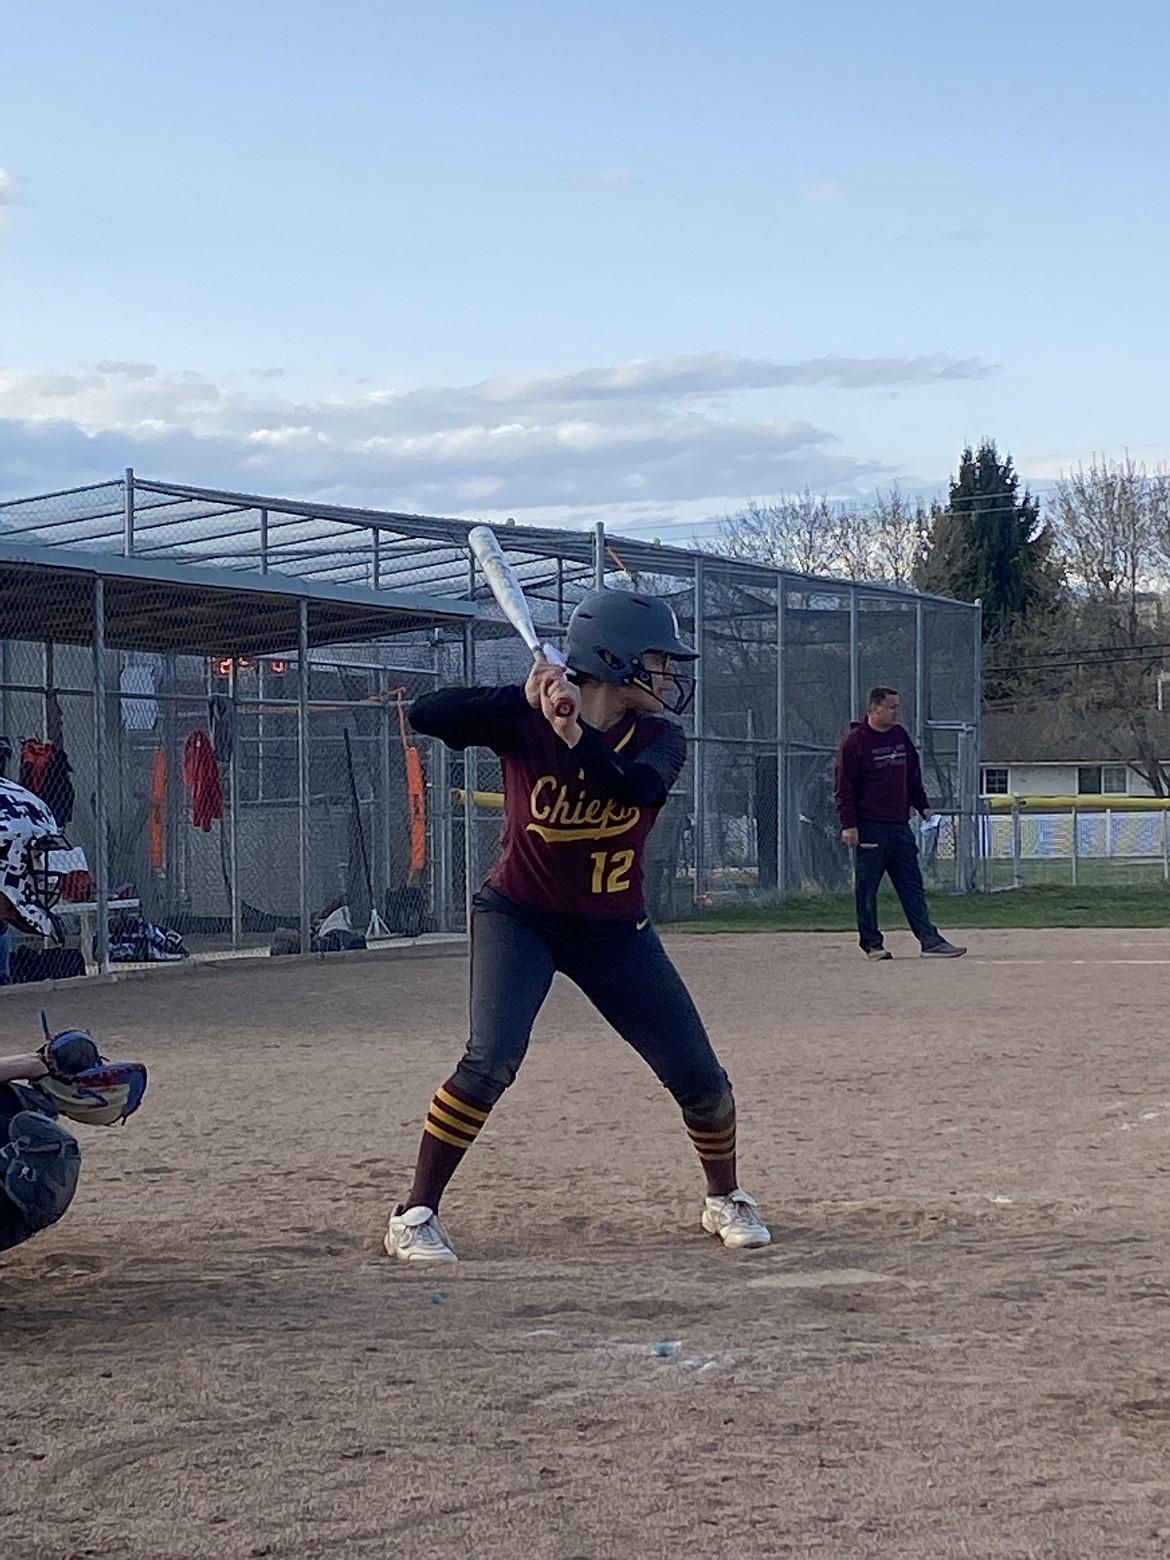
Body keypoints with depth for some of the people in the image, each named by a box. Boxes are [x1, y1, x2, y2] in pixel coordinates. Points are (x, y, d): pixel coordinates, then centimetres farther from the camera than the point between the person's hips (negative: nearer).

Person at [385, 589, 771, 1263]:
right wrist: (527, 700, -36)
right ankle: (415, 1214, -10)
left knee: (700, 1075, 1)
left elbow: (636, 788, -29)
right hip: (519, 916, -3)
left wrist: (575, 735, -43)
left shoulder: (658, 739, -7)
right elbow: (426, 715, -26)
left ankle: (726, 1200, 28)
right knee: (491, 1059, -23)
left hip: (617, 931, 4)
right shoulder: (525, 718, -14)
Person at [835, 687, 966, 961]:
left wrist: (923, 806, 16)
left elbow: (913, 776, 24)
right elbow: (844, 787, -9)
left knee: (912, 885, 4)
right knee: (867, 887, 0)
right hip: (870, 827, -6)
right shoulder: (855, 741, -7)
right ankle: (871, 943, 7)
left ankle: (930, 941, 1)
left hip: (900, 825, 6)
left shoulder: (901, 736, 14)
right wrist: (848, 825, -14)